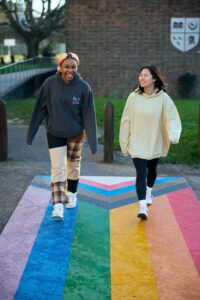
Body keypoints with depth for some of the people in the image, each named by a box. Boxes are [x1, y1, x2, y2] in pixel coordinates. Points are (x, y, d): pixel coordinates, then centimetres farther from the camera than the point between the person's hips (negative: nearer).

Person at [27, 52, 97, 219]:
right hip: (55, 133, -1)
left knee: (73, 165, 18)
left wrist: (93, 141, -15)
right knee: (58, 167, -6)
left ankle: (71, 194, 40)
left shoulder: (83, 87, -14)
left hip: (76, 133, 1)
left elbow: (89, 115, -13)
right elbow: (40, 109, -6)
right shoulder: (50, 84, -13)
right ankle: (58, 204, -3)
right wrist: (31, 133, -3)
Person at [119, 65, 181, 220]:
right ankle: (142, 207, -11)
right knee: (141, 173, -11)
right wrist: (125, 142, 0)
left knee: (151, 171, 22)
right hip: (137, 144, -2)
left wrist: (173, 135, -33)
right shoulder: (133, 97, -9)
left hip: (155, 144, 2)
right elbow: (126, 120, -3)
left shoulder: (163, 98, -10)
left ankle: (148, 192, 50)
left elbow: (171, 118, -14)